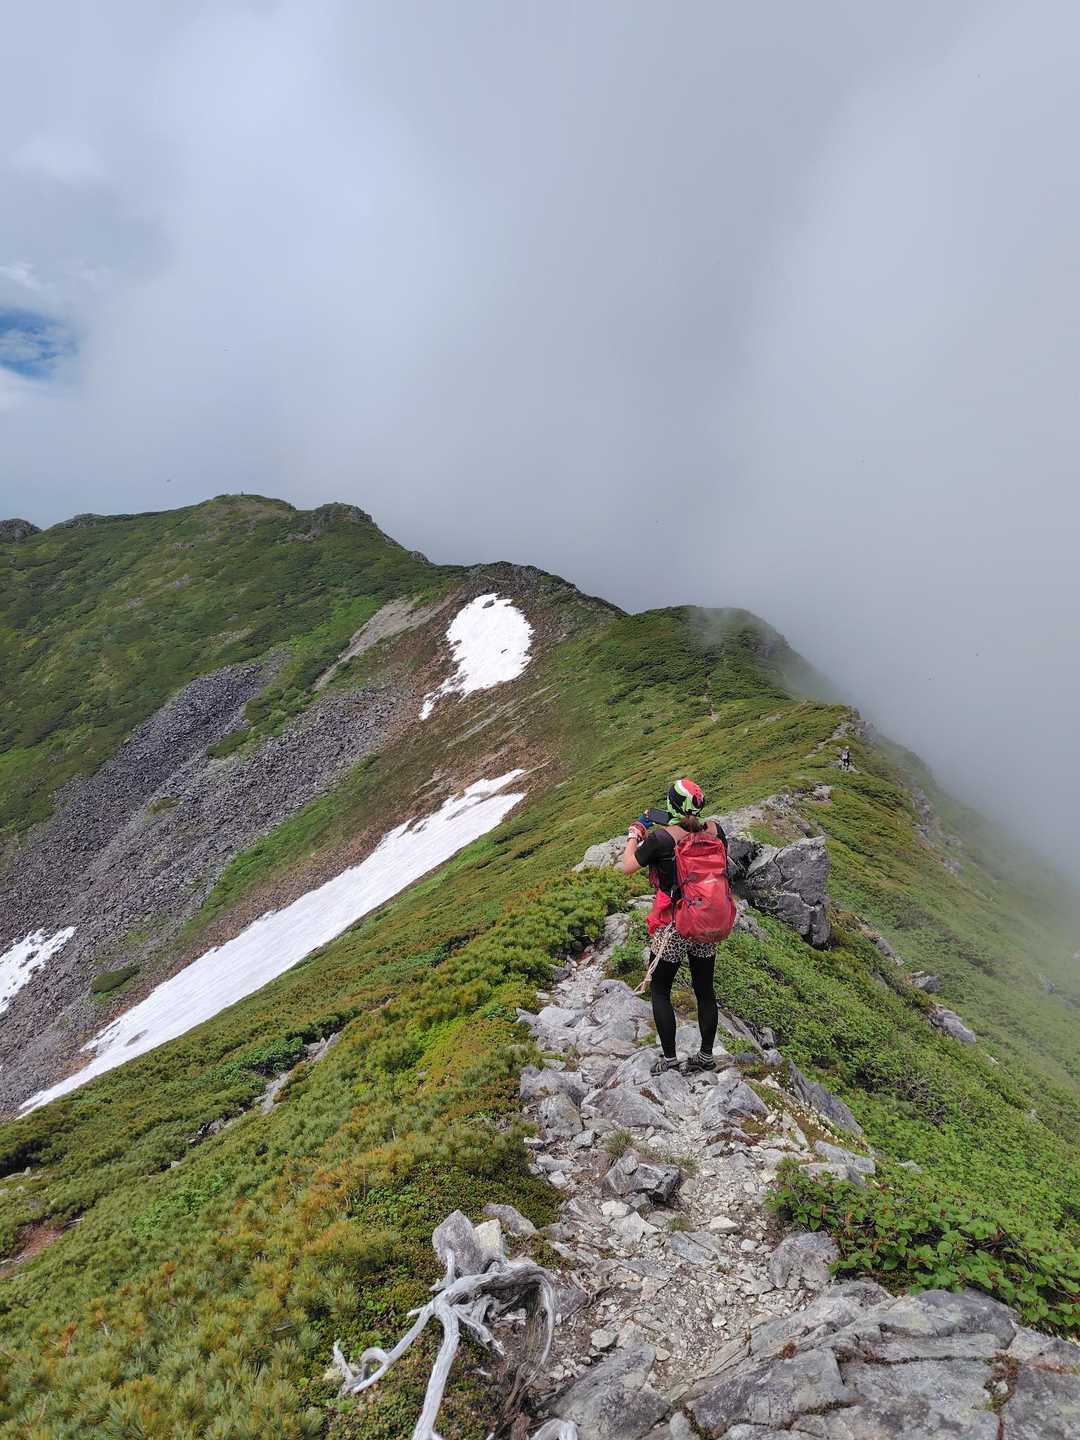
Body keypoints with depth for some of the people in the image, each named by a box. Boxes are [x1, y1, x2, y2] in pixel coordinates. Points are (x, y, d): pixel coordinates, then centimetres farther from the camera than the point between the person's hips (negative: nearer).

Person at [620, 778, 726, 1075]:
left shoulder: (661, 838, -20)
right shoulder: (714, 830, -8)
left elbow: (627, 867, -8)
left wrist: (635, 834, 8)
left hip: (672, 927, -4)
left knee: (660, 990, 15)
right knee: (705, 990, 18)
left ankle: (669, 1057, 20)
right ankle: (706, 1056, 30)